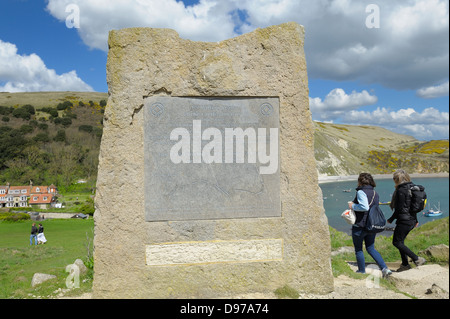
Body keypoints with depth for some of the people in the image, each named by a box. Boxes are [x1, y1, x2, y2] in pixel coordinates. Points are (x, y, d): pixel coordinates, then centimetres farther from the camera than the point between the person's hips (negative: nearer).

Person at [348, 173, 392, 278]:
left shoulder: (361, 192, -17)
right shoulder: (375, 193, 9)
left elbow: (364, 207, -29)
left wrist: (353, 206, -14)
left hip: (360, 226, -7)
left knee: (358, 249, 11)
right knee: (371, 248, 18)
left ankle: (362, 271, 21)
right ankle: (384, 268, 7)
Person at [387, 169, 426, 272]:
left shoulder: (401, 190, -18)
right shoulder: (411, 188, 10)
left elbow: (399, 209, -18)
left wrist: (391, 219, -7)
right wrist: (416, 220, 24)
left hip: (404, 220, -9)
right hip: (412, 220, 9)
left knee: (397, 242, -1)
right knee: (400, 241, 16)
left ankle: (417, 259, -3)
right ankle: (405, 264, 19)